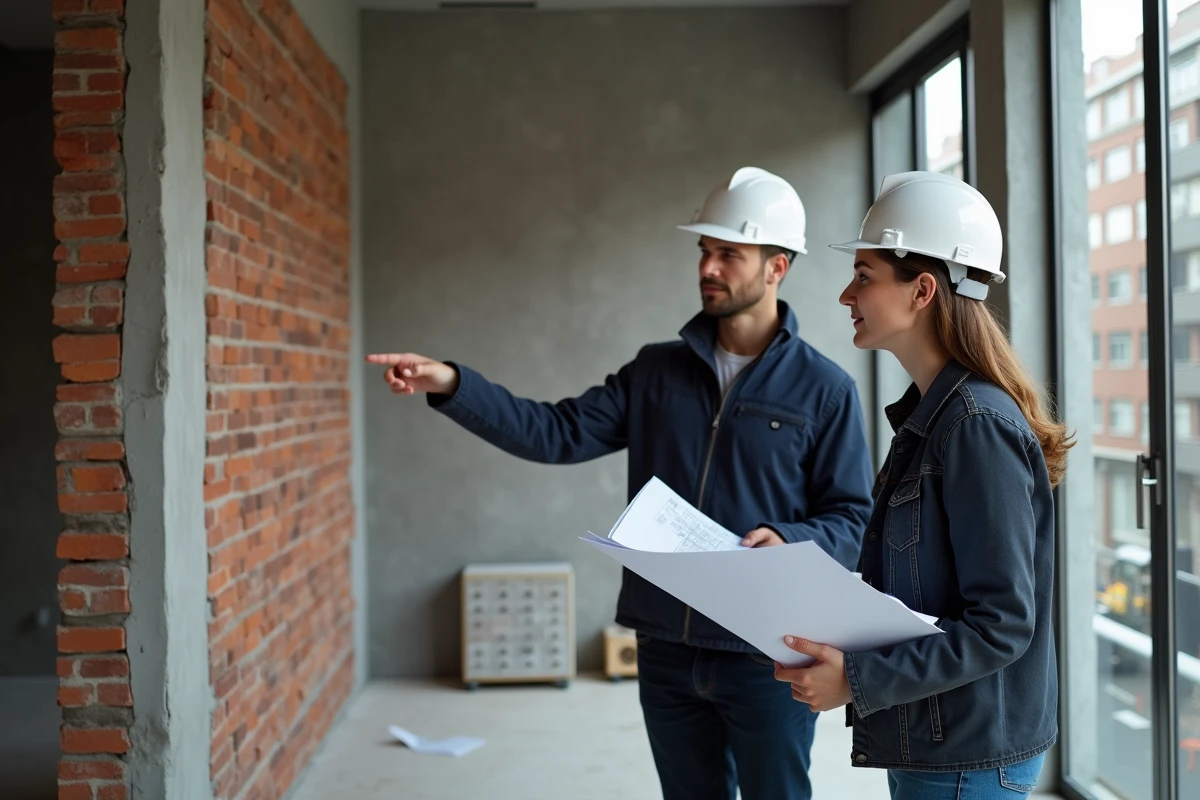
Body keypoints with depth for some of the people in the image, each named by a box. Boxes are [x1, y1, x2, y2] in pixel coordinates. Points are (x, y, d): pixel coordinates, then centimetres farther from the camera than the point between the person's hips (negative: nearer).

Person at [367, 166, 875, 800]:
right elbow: (558, 433, -2)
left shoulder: (824, 389, -6)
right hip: (666, 650, 4)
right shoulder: (656, 371, 6)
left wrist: (787, 541, -24)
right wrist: (451, 385, -12)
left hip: (764, 656, -4)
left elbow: (853, 522, -4)